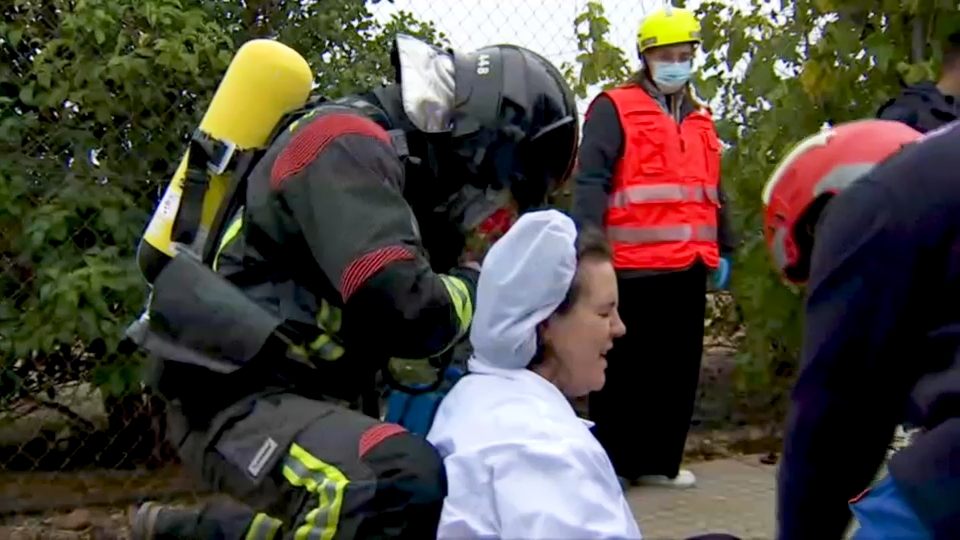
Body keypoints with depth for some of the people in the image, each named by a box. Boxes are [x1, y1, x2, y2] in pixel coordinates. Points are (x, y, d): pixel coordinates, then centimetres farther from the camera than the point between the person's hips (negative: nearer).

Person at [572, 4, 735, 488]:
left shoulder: (699, 121, 19)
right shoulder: (614, 109, -2)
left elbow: (712, 190, 25)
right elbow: (591, 182, -10)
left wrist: (723, 248, 19)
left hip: (689, 267, 7)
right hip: (633, 267, -7)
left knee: (679, 367, 11)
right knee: (624, 368, -1)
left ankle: (658, 460, 22)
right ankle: (610, 462, 9)